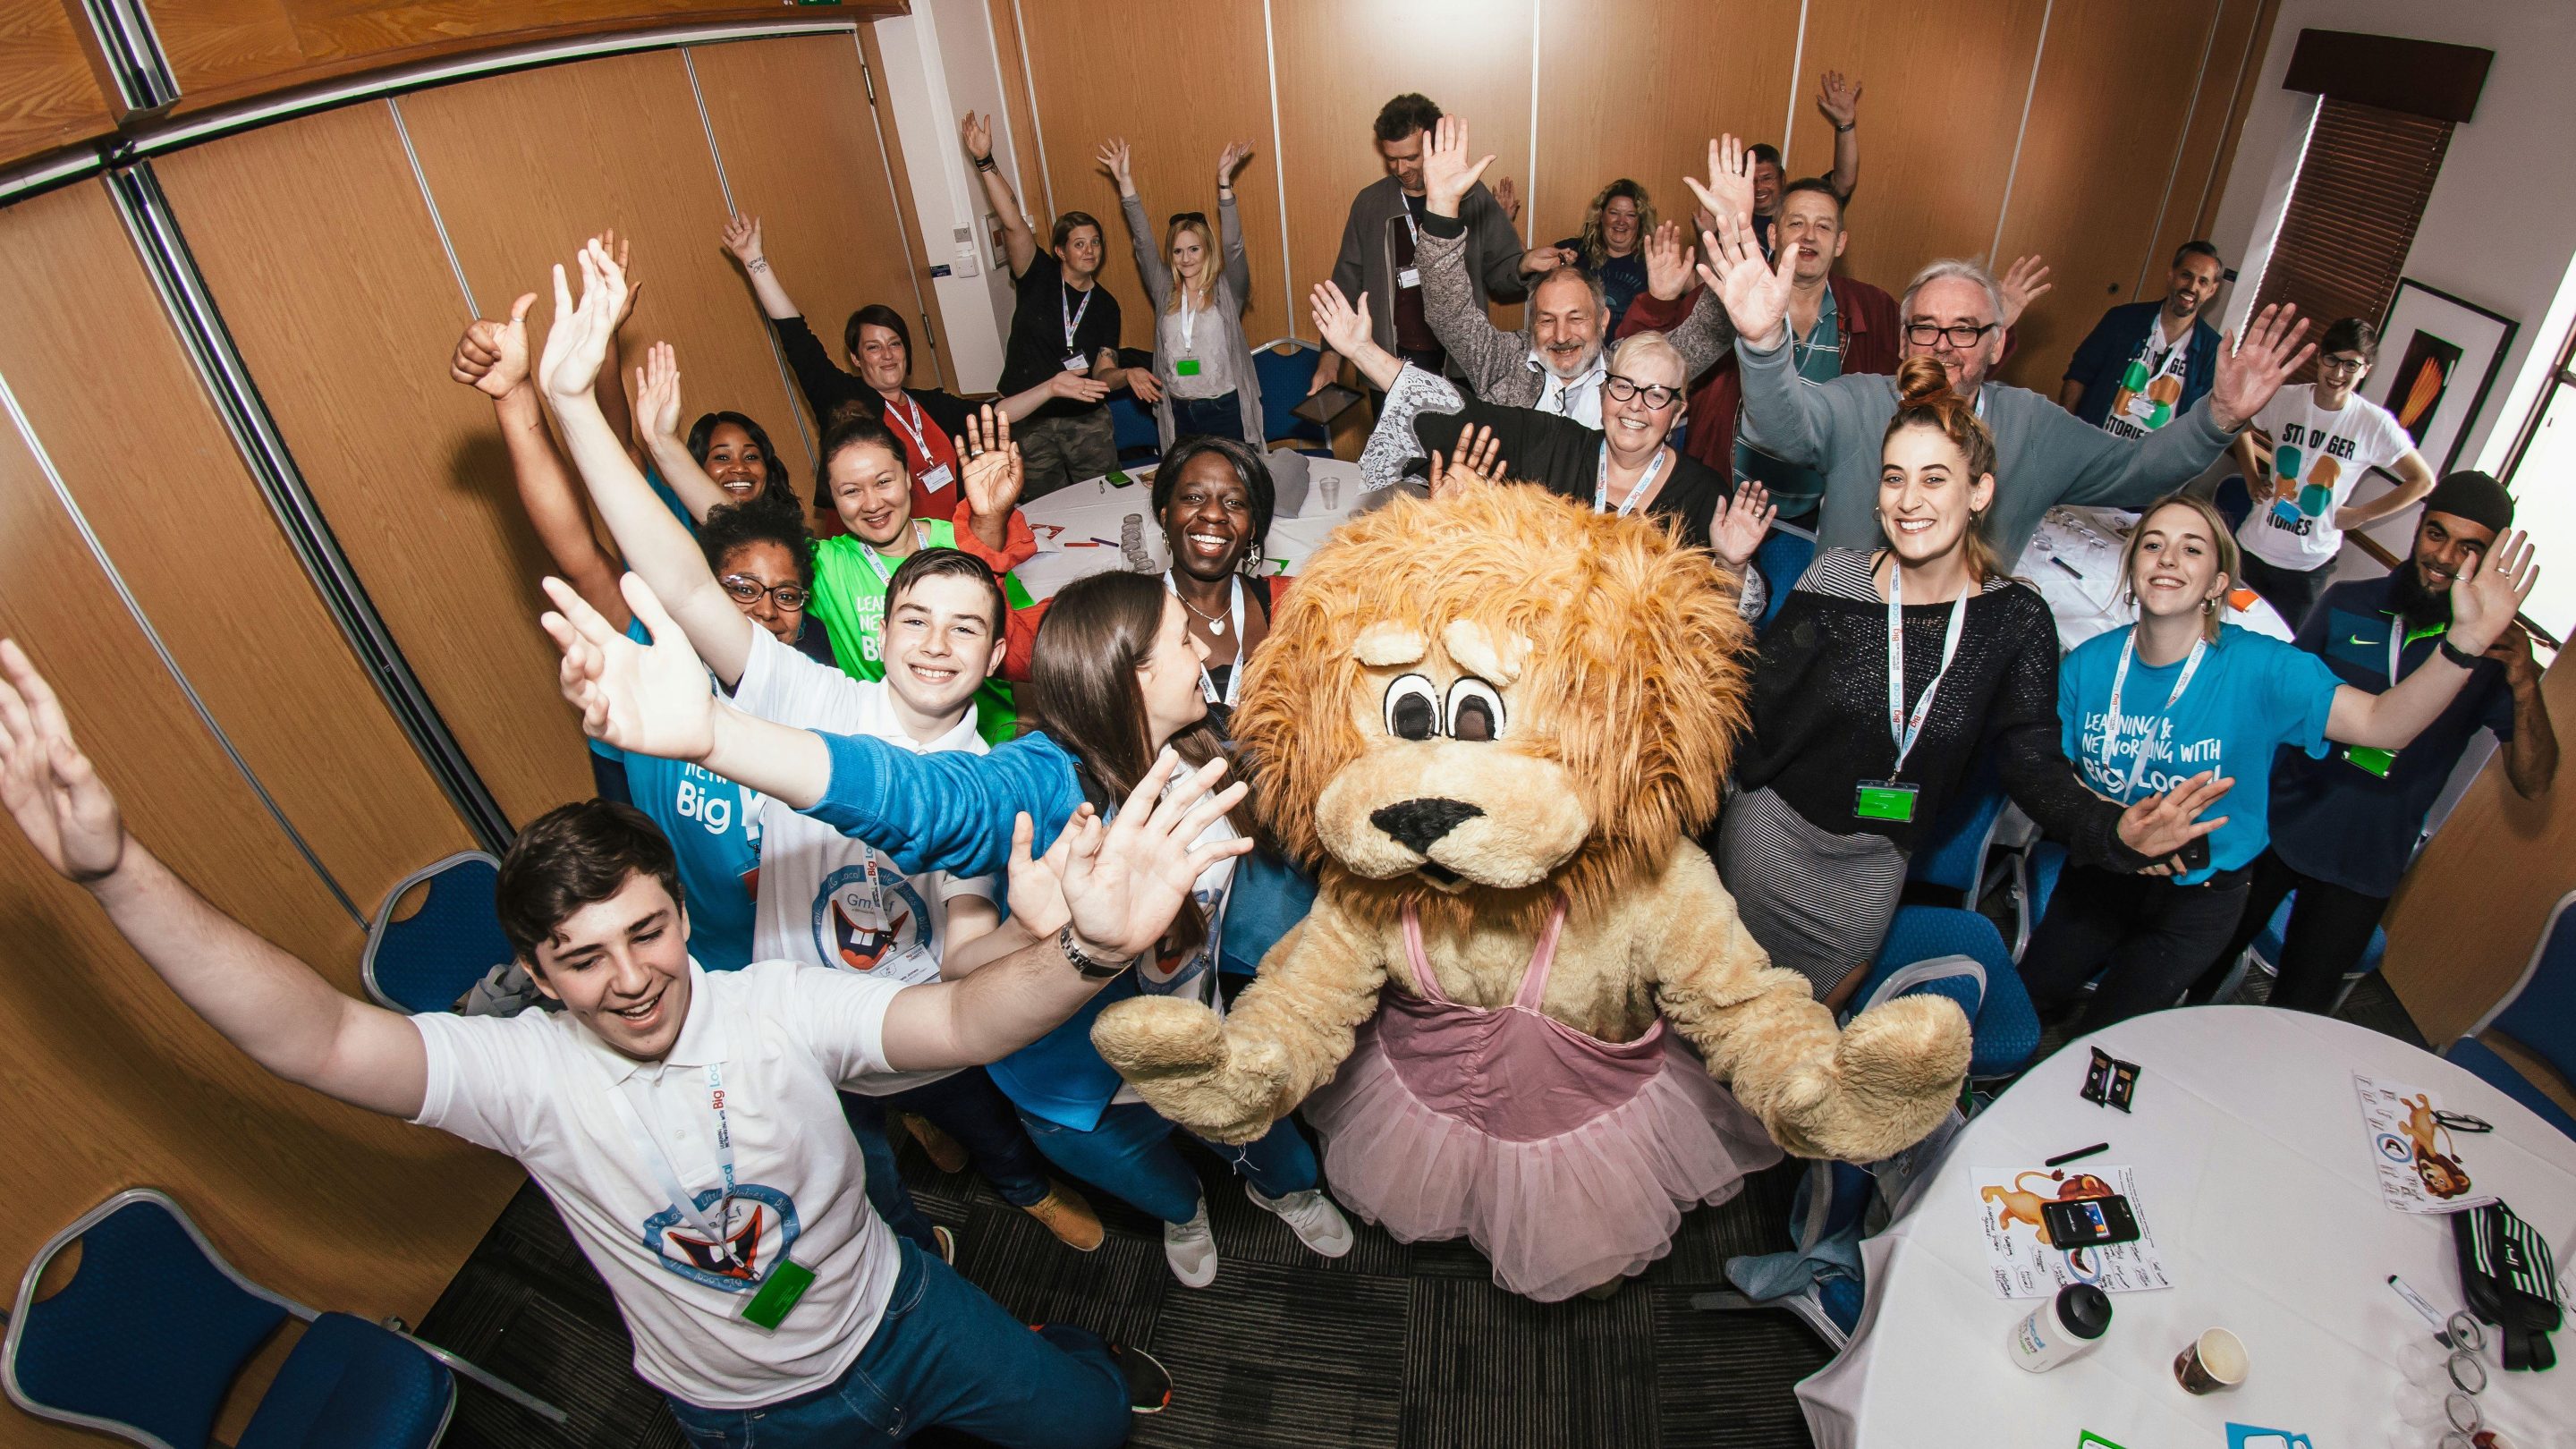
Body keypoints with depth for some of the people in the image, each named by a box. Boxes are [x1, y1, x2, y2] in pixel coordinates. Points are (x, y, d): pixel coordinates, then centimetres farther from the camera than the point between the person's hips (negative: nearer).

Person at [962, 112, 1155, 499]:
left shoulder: (1105, 305, 5)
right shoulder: (1039, 278, -2)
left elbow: (1101, 373, 1)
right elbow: (1013, 222, -16)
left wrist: (1127, 375, -22)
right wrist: (985, 162, -28)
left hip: (1088, 422, 2)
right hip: (1032, 423, -2)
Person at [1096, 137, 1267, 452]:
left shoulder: (1227, 289, 0)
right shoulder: (1164, 291, 8)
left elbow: (1233, 244, -14)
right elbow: (1142, 244, 2)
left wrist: (1224, 179, -25)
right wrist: (1125, 181, -7)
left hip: (1226, 408, -3)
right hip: (1179, 411, 3)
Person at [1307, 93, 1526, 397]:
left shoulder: (1472, 197, -2)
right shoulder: (1370, 203, 2)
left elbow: (1502, 271, 0)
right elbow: (1348, 281, 6)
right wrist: (1331, 353, -3)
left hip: (1459, 362, -1)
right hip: (1390, 362, 1)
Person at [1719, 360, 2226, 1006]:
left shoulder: (2015, 619, -8)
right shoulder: (1833, 579, -12)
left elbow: (2033, 763, -9)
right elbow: (1759, 707, -11)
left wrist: (2115, 831, -26)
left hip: (1875, 863, 2)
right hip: (1772, 829, -1)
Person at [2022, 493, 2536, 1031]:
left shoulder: (2258, 668, -19)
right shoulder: (2088, 664, -12)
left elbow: (2382, 724, -29)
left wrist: (2466, 639, -43)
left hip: (2198, 894, -2)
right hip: (2103, 869, 3)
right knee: (2030, 993, 17)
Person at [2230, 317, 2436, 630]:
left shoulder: (2376, 424, -11)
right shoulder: (2285, 399, -8)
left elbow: (2423, 481, 0)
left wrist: (2359, 515, -5)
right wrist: (2252, 478, 4)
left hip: (2309, 565, -1)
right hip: (2252, 548, 1)